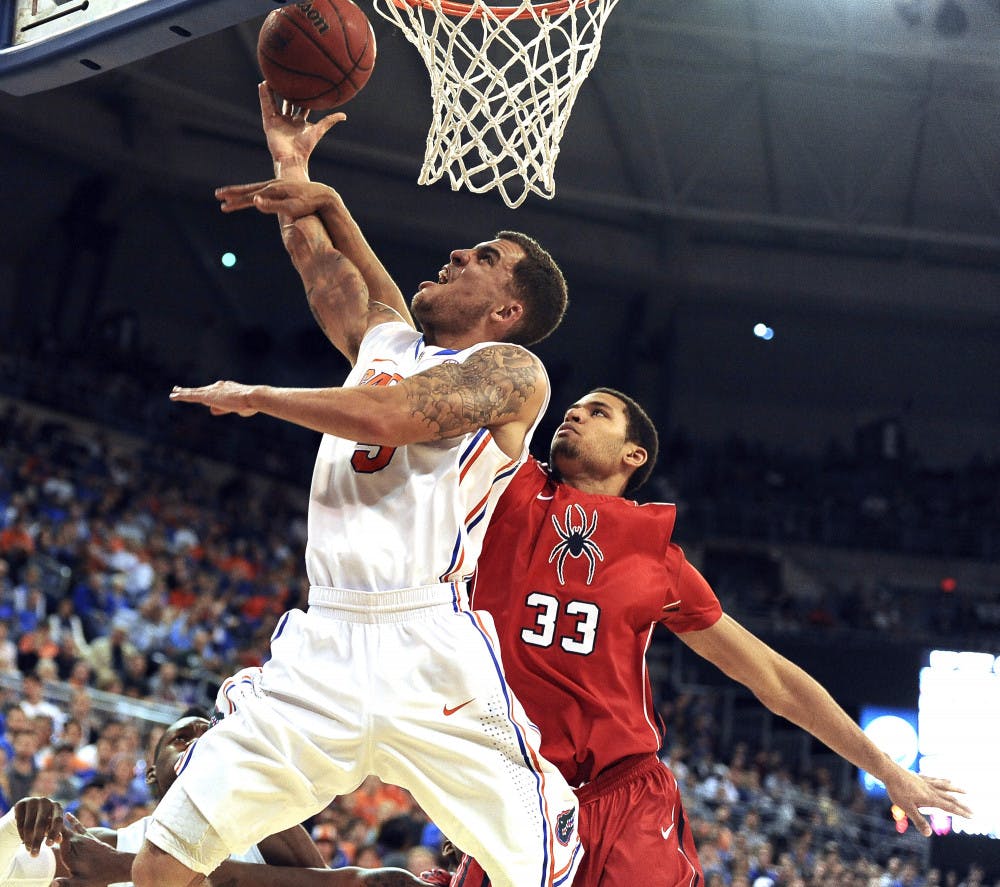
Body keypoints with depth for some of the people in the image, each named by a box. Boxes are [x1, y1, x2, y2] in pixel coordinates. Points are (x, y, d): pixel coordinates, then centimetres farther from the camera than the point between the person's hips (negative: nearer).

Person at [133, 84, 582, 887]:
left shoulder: (511, 369, 2)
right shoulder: (386, 339, 23)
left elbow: (393, 415, -13)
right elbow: (320, 261, 38)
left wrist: (254, 396, -3)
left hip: (431, 653, -6)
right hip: (324, 648, 6)